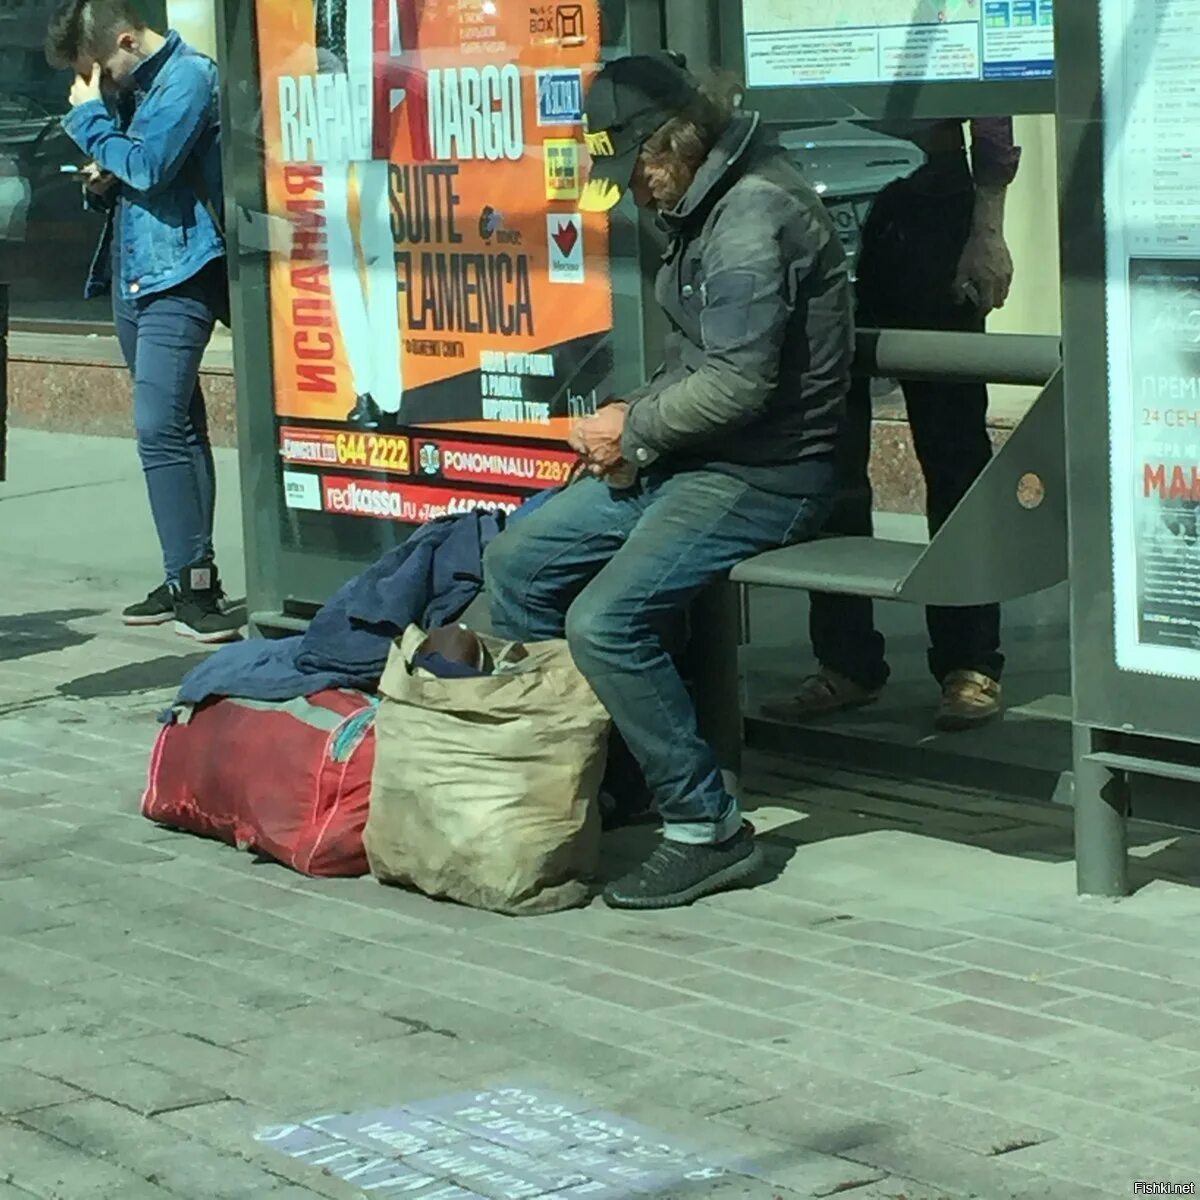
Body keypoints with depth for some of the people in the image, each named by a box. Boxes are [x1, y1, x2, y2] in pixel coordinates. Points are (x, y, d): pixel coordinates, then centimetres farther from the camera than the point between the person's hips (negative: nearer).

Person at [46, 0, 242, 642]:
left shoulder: (189, 77, -9)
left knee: (160, 426, -17)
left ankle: (192, 581, -16)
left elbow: (146, 165, -21)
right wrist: (102, 184, 2)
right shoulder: (128, 86, 18)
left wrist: (89, 116, -7)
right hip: (131, 276, 9)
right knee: (175, 427, 11)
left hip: (175, 278, -9)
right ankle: (188, 577, 14)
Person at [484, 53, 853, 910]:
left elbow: (740, 381, -25)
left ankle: (707, 832, -15)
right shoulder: (703, 209, 14)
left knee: (605, 621, -25)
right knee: (518, 563, 8)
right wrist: (636, 431, 3)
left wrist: (634, 429, -11)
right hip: (690, 460, 11)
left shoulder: (753, 218, -19)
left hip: (761, 476, -11)